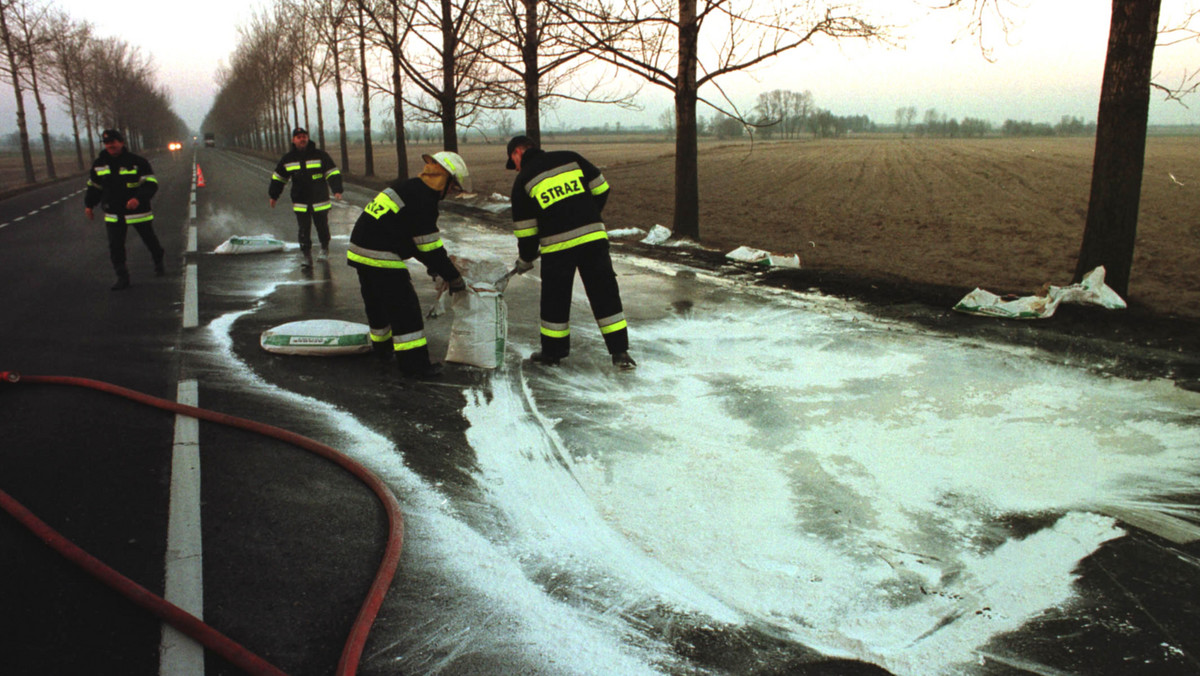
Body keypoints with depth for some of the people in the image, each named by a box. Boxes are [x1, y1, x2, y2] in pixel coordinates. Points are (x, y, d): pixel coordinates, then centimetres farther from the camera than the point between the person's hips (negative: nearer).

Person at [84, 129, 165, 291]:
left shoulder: (137, 162, -10)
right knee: (115, 246, -3)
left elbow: (151, 184, -15)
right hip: (113, 214, 3)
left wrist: (139, 198, -30)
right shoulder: (99, 164, 5)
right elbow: (94, 186, 19)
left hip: (138, 211, -3)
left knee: (149, 239, 13)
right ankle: (122, 277, 3)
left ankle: (158, 264, 39)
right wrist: (89, 204, 15)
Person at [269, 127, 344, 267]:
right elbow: (278, 178, 16)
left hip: (320, 201, -1)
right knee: (303, 230, -4)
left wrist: (337, 190, -15)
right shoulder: (288, 159, 5)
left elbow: (333, 173, -2)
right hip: (300, 202, 1)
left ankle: (324, 247, 34)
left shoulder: (320, 155, -3)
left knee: (322, 226, 9)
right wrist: (273, 196, 17)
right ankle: (306, 255, 1)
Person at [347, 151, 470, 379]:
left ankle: (382, 346, 43)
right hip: (381, 257, -10)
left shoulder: (405, 187, 15)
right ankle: (414, 362, -2)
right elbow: (430, 247, -13)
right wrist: (454, 279, -4)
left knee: (378, 302, 25)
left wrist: (433, 263, 22)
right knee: (405, 308, -4)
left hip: (360, 250, 10)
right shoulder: (423, 201, -15)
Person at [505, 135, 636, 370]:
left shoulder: (523, 180, 5)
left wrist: (525, 259, 22)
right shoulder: (570, 158, 10)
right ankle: (620, 352, 8)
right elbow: (601, 188, 11)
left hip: (557, 245, -2)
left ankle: (553, 351, 25)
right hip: (594, 237, 2)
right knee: (605, 293, 7)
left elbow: (525, 228, 7)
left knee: (555, 298, 13)